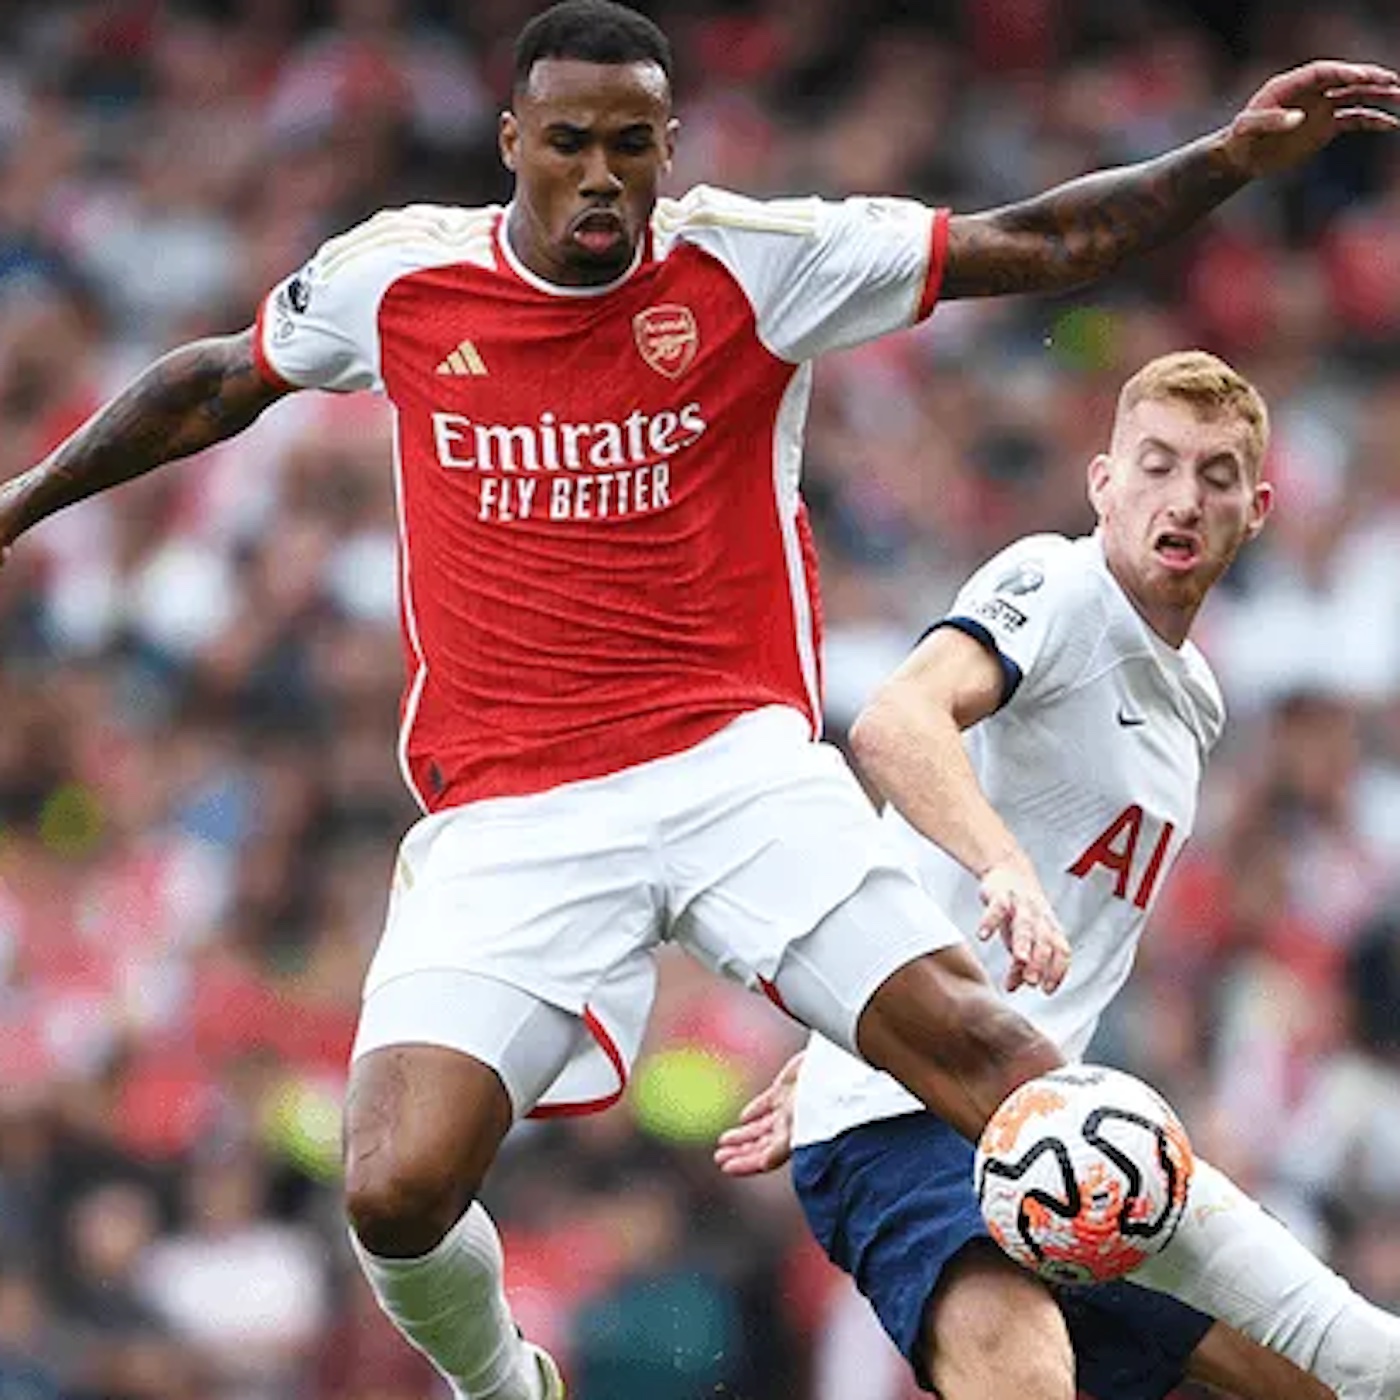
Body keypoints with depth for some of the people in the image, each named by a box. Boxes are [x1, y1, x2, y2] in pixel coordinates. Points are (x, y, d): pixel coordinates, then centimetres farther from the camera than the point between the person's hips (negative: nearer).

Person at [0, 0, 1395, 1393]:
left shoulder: (754, 263, 0)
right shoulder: (397, 280, 4)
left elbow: (1036, 244, -1)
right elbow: (219, 382, 23)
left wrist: (1235, 157, -13)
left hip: (733, 761, -1)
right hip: (505, 811, 1)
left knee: (966, 1035, -23)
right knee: (395, 1193, -16)